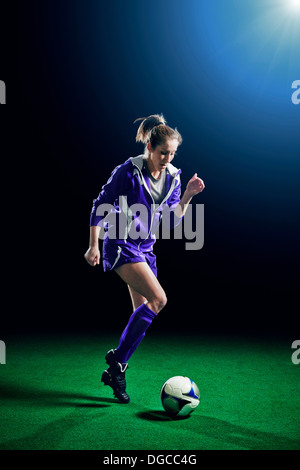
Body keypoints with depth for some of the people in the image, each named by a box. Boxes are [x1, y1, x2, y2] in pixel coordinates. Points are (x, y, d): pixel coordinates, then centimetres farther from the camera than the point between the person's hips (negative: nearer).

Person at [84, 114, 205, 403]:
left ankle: (115, 372, 19)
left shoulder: (172, 177, 5)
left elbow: (172, 220, 9)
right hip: (121, 245, -7)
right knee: (158, 299, -22)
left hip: (145, 249, 8)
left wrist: (187, 196, -5)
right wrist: (93, 246, -9)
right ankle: (117, 360, -10)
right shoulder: (128, 171, -13)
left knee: (144, 311, 6)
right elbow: (100, 206, -8)